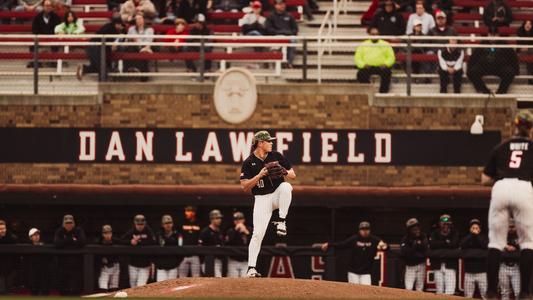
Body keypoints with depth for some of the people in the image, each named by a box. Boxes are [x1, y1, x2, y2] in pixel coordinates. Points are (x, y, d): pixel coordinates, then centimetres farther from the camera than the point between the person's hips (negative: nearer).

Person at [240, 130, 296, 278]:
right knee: (258, 233, -11)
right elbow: (244, 186, -9)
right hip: (262, 199, -2)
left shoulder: (276, 156, 2)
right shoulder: (249, 163, -5)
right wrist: (259, 175, -21)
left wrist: (284, 172, -18)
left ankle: (281, 220, -22)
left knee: (286, 187, -34)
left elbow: (293, 175, 4)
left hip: (277, 194, 2)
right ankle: (251, 268, -6)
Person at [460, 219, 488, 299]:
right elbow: (462, 245, -8)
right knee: (468, 296, 2)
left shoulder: (484, 238, 8)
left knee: (485, 295, -8)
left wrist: (477, 235, -6)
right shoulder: (466, 238, 12)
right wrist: (472, 235, -7)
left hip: (482, 272, -2)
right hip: (469, 272, 2)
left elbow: (485, 246, -12)